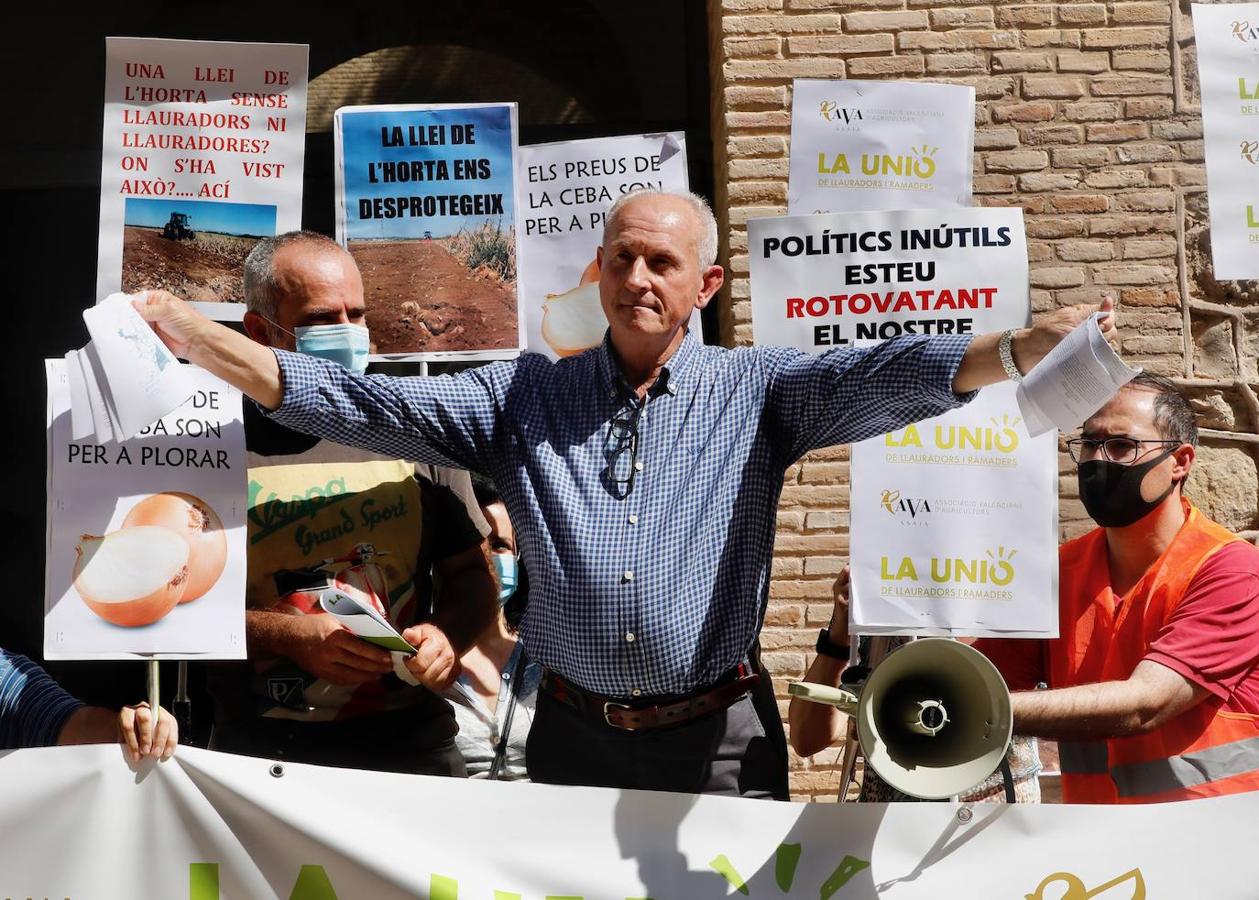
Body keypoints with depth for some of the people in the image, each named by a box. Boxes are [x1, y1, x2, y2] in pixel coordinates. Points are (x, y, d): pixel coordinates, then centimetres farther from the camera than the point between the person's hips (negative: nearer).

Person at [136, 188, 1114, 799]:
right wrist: (188, 333, -11)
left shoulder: (755, 389, -1)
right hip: (575, 733, 2)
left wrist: (1019, 349, -33)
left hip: (720, 738, -1)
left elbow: (889, 376, -15)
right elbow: (356, 405, -2)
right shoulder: (525, 396, 3)